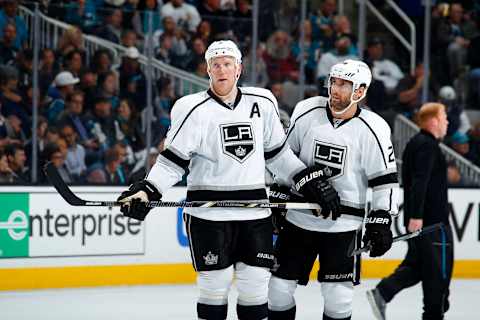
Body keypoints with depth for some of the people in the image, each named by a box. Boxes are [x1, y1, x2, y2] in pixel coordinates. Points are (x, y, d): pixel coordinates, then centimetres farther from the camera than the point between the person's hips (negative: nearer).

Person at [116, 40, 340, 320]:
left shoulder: (263, 103, 6)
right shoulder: (195, 110, -6)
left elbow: (277, 153, 16)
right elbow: (172, 161, -6)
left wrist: (311, 181, 11)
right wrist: (145, 191, -20)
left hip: (255, 212, 3)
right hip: (209, 212, -3)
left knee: (256, 285, 3)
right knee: (215, 284, 0)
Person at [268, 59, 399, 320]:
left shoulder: (373, 130, -9)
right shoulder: (307, 112, -3)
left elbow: (385, 178, -3)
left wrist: (381, 222, -8)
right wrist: (276, 199, 7)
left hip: (343, 225, -2)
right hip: (298, 217, 2)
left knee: (338, 297, 0)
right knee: (280, 284, 4)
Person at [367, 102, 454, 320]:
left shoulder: (415, 143, 17)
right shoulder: (428, 146, -15)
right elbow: (419, 182, -25)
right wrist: (416, 215, -29)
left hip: (417, 216, 10)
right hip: (430, 219, -10)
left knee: (416, 264, 13)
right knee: (439, 269, -1)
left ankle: (381, 293, 0)